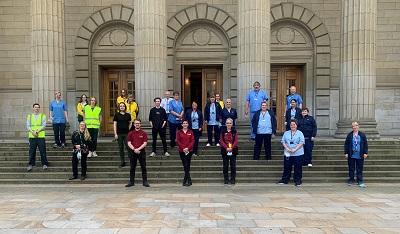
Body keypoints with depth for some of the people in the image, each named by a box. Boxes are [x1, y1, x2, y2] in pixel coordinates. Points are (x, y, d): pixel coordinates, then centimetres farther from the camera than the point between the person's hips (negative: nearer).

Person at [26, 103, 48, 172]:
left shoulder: (43, 116, 6)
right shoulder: (29, 116, 12)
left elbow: (44, 125, -2)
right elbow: (28, 126, 5)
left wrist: (37, 131, -15)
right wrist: (32, 132, -12)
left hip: (41, 136, -2)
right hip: (32, 136, 2)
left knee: (43, 151, -1)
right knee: (32, 151, 4)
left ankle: (44, 164, 7)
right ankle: (30, 164, 14)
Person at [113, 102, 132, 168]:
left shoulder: (128, 115, 5)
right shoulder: (117, 115, 2)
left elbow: (130, 123, 17)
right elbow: (115, 124, 0)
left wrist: (128, 129, 5)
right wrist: (115, 134, -5)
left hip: (126, 133, 0)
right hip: (119, 133, 0)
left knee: (128, 146, -7)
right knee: (120, 147, 6)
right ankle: (122, 162, 14)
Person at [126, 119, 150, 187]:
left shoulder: (143, 133, 3)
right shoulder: (131, 133, 6)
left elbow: (145, 143, -4)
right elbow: (129, 143, 0)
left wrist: (138, 149, -15)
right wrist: (134, 149, -14)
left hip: (141, 152, -1)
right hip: (133, 152, 1)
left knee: (143, 167, 2)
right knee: (132, 168, 8)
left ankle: (145, 182, 8)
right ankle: (131, 182, 16)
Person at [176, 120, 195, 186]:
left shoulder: (190, 132, 7)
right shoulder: (179, 132, 5)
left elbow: (192, 141, 0)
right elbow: (178, 141, -1)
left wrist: (188, 148, -13)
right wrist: (183, 148, -13)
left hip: (189, 150, 1)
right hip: (182, 151, -1)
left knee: (187, 166, 3)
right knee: (186, 165, -6)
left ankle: (185, 180, 13)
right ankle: (189, 181, -1)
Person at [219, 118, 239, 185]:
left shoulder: (234, 131, 3)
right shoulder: (223, 131, 3)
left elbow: (236, 141, -2)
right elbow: (221, 141, -2)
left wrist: (231, 147, -16)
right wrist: (226, 148, -14)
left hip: (233, 151, 0)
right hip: (225, 151, 0)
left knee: (233, 165, 4)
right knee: (225, 166, 5)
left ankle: (233, 179, 14)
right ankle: (226, 179, 15)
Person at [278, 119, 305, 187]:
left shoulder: (300, 133, 4)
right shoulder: (286, 133, 13)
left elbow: (301, 143, -5)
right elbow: (283, 141, 6)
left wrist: (295, 149, -16)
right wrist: (287, 148, -11)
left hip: (297, 153, -2)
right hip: (287, 153, 3)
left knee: (298, 168, 1)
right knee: (287, 167, 7)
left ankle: (298, 181, 11)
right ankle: (285, 180, 17)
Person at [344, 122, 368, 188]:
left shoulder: (362, 135, 2)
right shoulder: (349, 135, 0)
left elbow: (365, 144, 4)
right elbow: (346, 144, 3)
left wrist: (365, 153, -2)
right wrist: (346, 153, -2)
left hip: (360, 156, 0)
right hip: (351, 155, 0)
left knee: (359, 169, 5)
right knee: (351, 169, 8)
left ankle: (360, 181, 14)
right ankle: (351, 180, 19)